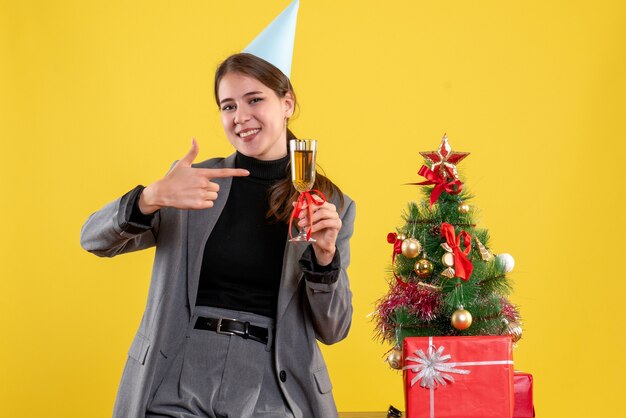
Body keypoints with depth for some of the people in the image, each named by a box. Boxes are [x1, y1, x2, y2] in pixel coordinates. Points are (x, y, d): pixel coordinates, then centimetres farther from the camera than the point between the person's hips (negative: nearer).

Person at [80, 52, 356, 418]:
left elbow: (332, 330, 4)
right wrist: (154, 196, -19)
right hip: (178, 388, 0)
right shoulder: (193, 181, 5)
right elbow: (95, 240, -1)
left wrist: (324, 253, -13)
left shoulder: (333, 206, 5)